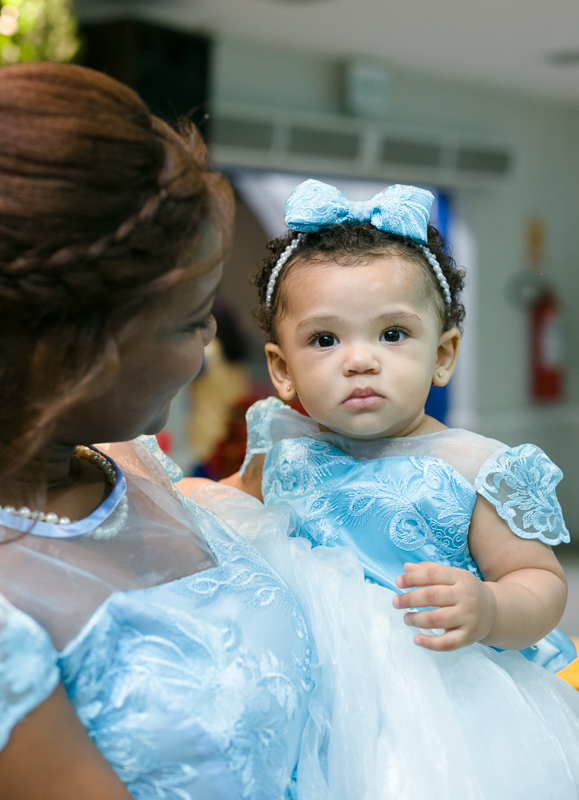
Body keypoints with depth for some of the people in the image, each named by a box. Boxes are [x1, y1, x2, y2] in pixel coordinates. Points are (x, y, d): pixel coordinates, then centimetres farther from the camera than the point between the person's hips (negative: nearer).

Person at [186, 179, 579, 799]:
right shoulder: (282, 446, 0)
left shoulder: (475, 471, -11)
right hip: (292, 688, 4)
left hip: (429, 695, -3)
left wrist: (489, 612, -28)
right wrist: (197, 500, 2)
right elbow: (245, 494, 22)